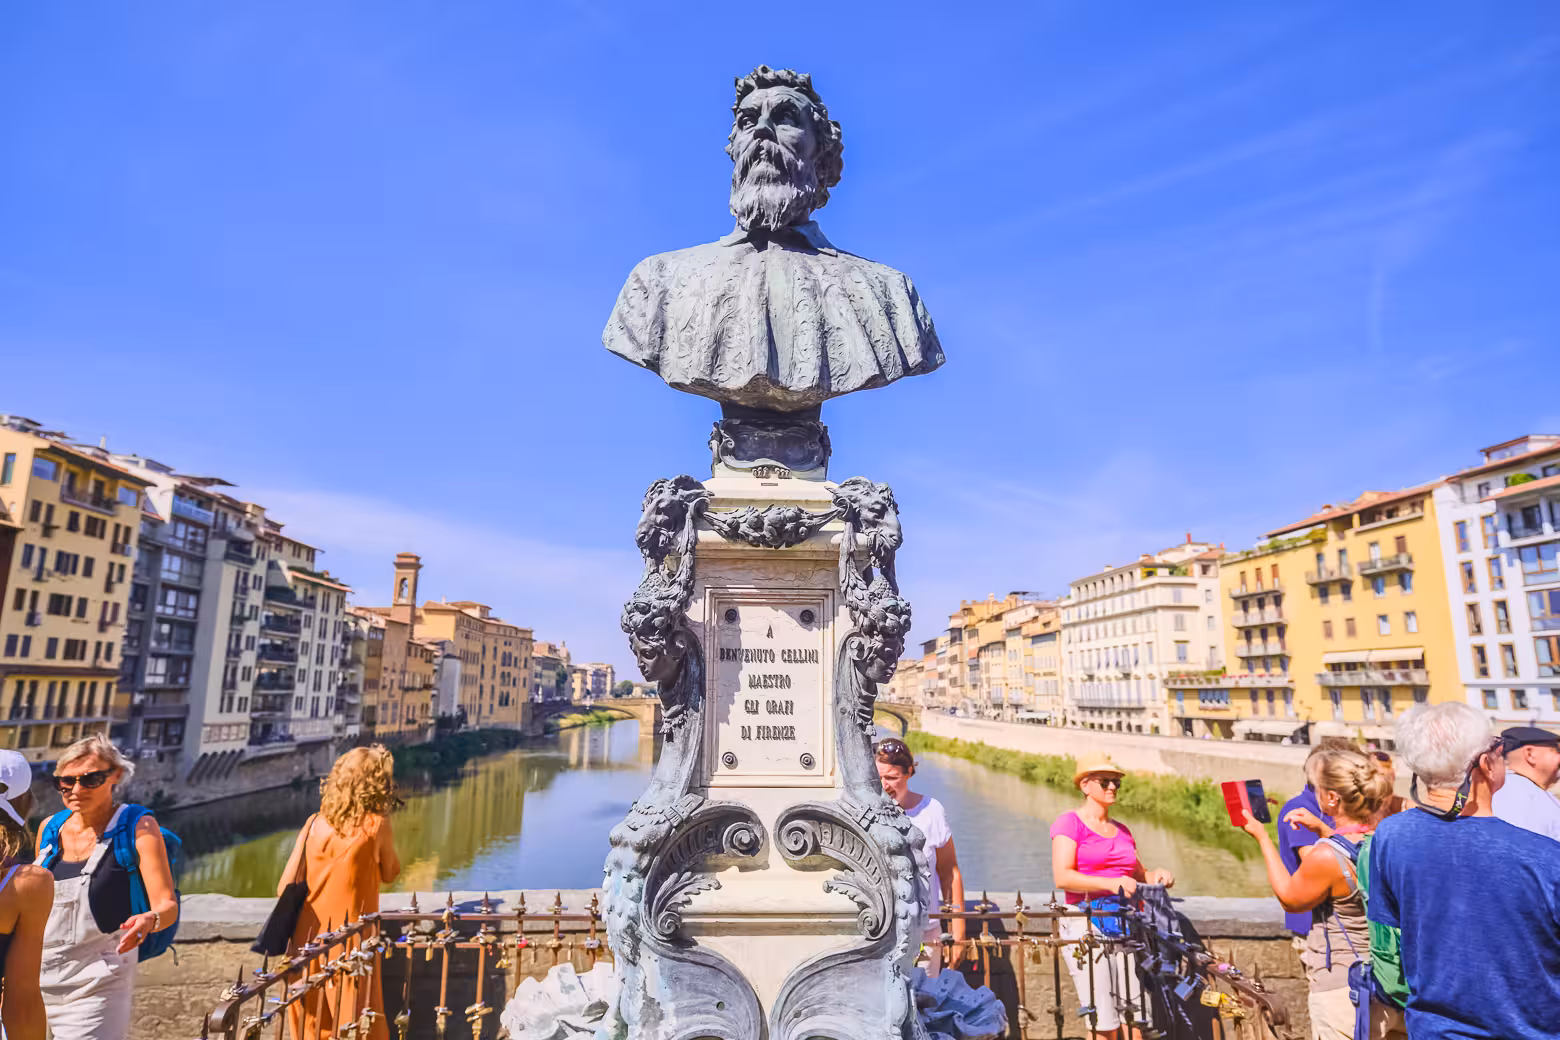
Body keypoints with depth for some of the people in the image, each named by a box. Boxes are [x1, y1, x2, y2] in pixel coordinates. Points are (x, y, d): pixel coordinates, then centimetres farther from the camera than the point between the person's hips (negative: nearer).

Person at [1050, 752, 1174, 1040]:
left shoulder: (1122, 831, 18)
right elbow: (1062, 876, -13)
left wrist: (1156, 876, 4)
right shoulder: (1069, 822, -2)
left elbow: (1138, 875, 26)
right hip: (1085, 923, -6)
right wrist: (1110, 883, -25)